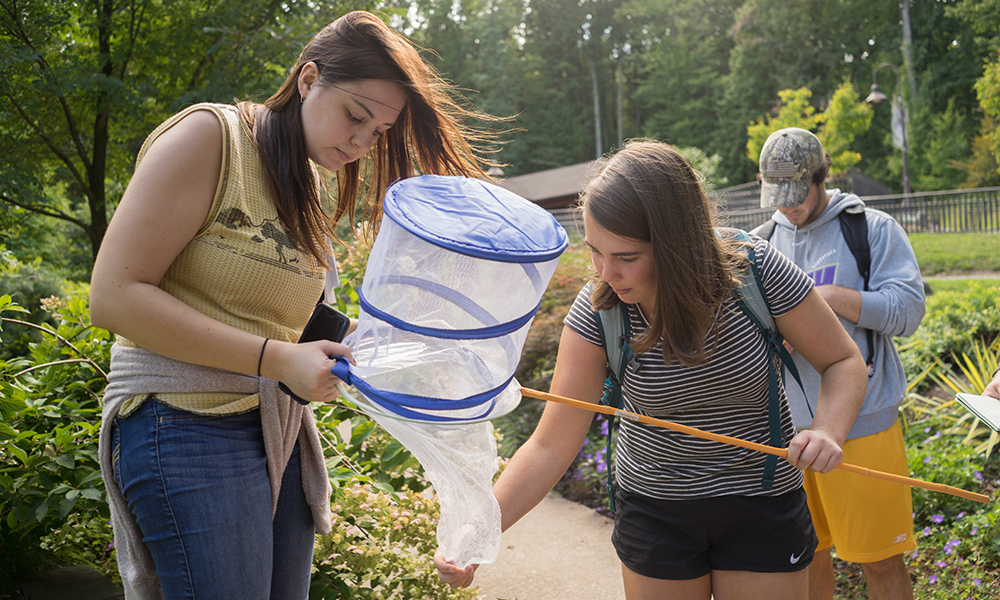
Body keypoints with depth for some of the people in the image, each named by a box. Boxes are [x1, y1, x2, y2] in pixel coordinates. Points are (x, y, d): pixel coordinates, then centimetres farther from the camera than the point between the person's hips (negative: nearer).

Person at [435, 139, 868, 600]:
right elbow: (551, 446, -20)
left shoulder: (757, 271, -22)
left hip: (763, 505, 0)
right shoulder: (597, 311, -20)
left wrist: (828, 432, -29)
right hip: (653, 506, 1)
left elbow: (844, 362, -8)